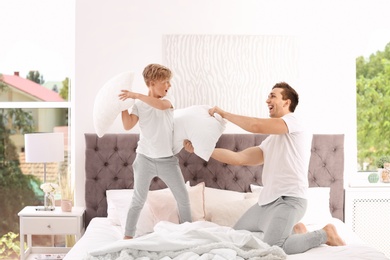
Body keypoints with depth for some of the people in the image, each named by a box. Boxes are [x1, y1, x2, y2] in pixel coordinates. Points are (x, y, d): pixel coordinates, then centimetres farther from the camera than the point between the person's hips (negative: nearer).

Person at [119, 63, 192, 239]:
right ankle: (128, 236, 13)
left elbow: (162, 105, -23)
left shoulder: (169, 99, 1)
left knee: (183, 198, 7)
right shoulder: (139, 105, -2)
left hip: (167, 160, 2)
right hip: (145, 159, -2)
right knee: (138, 200, 4)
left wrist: (136, 95, -29)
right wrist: (123, 105, -14)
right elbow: (128, 126, -11)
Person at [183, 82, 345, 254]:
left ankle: (325, 233, -3)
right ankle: (292, 229, 19)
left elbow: (256, 126, -19)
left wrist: (224, 113, -6)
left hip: (289, 199, -9)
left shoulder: (293, 121, -4)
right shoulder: (271, 141, 21)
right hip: (267, 200, 9)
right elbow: (239, 158, 15)